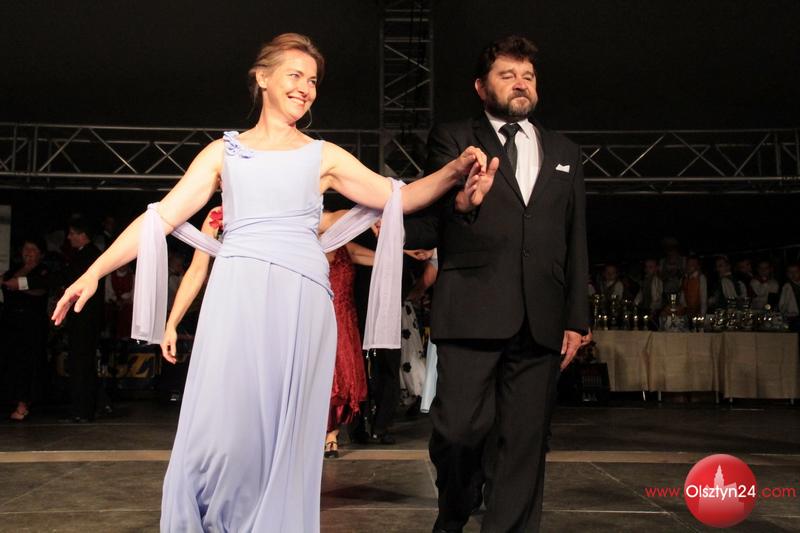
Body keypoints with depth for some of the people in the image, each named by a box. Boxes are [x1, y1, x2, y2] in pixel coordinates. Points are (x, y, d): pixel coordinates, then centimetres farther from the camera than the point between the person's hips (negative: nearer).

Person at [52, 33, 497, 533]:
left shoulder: (324, 156, 16)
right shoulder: (224, 151, 16)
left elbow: (400, 197, 12)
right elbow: (162, 216, 10)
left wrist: (453, 171, -5)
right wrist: (96, 270, 2)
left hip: (299, 300, 0)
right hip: (236, 297, 0)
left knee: (284, 436, 1)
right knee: (218, 432, -5)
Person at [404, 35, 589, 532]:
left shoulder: (565, 154, 20)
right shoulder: (452, 139, 10)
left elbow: (576, 243, 17)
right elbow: (434, 221, -2)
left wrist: (577, 318, 9)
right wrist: (458, 203, -26)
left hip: (540, 318, 3)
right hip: (471, 310, -3)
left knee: (525, 441, 4)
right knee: (459, 430, -4)